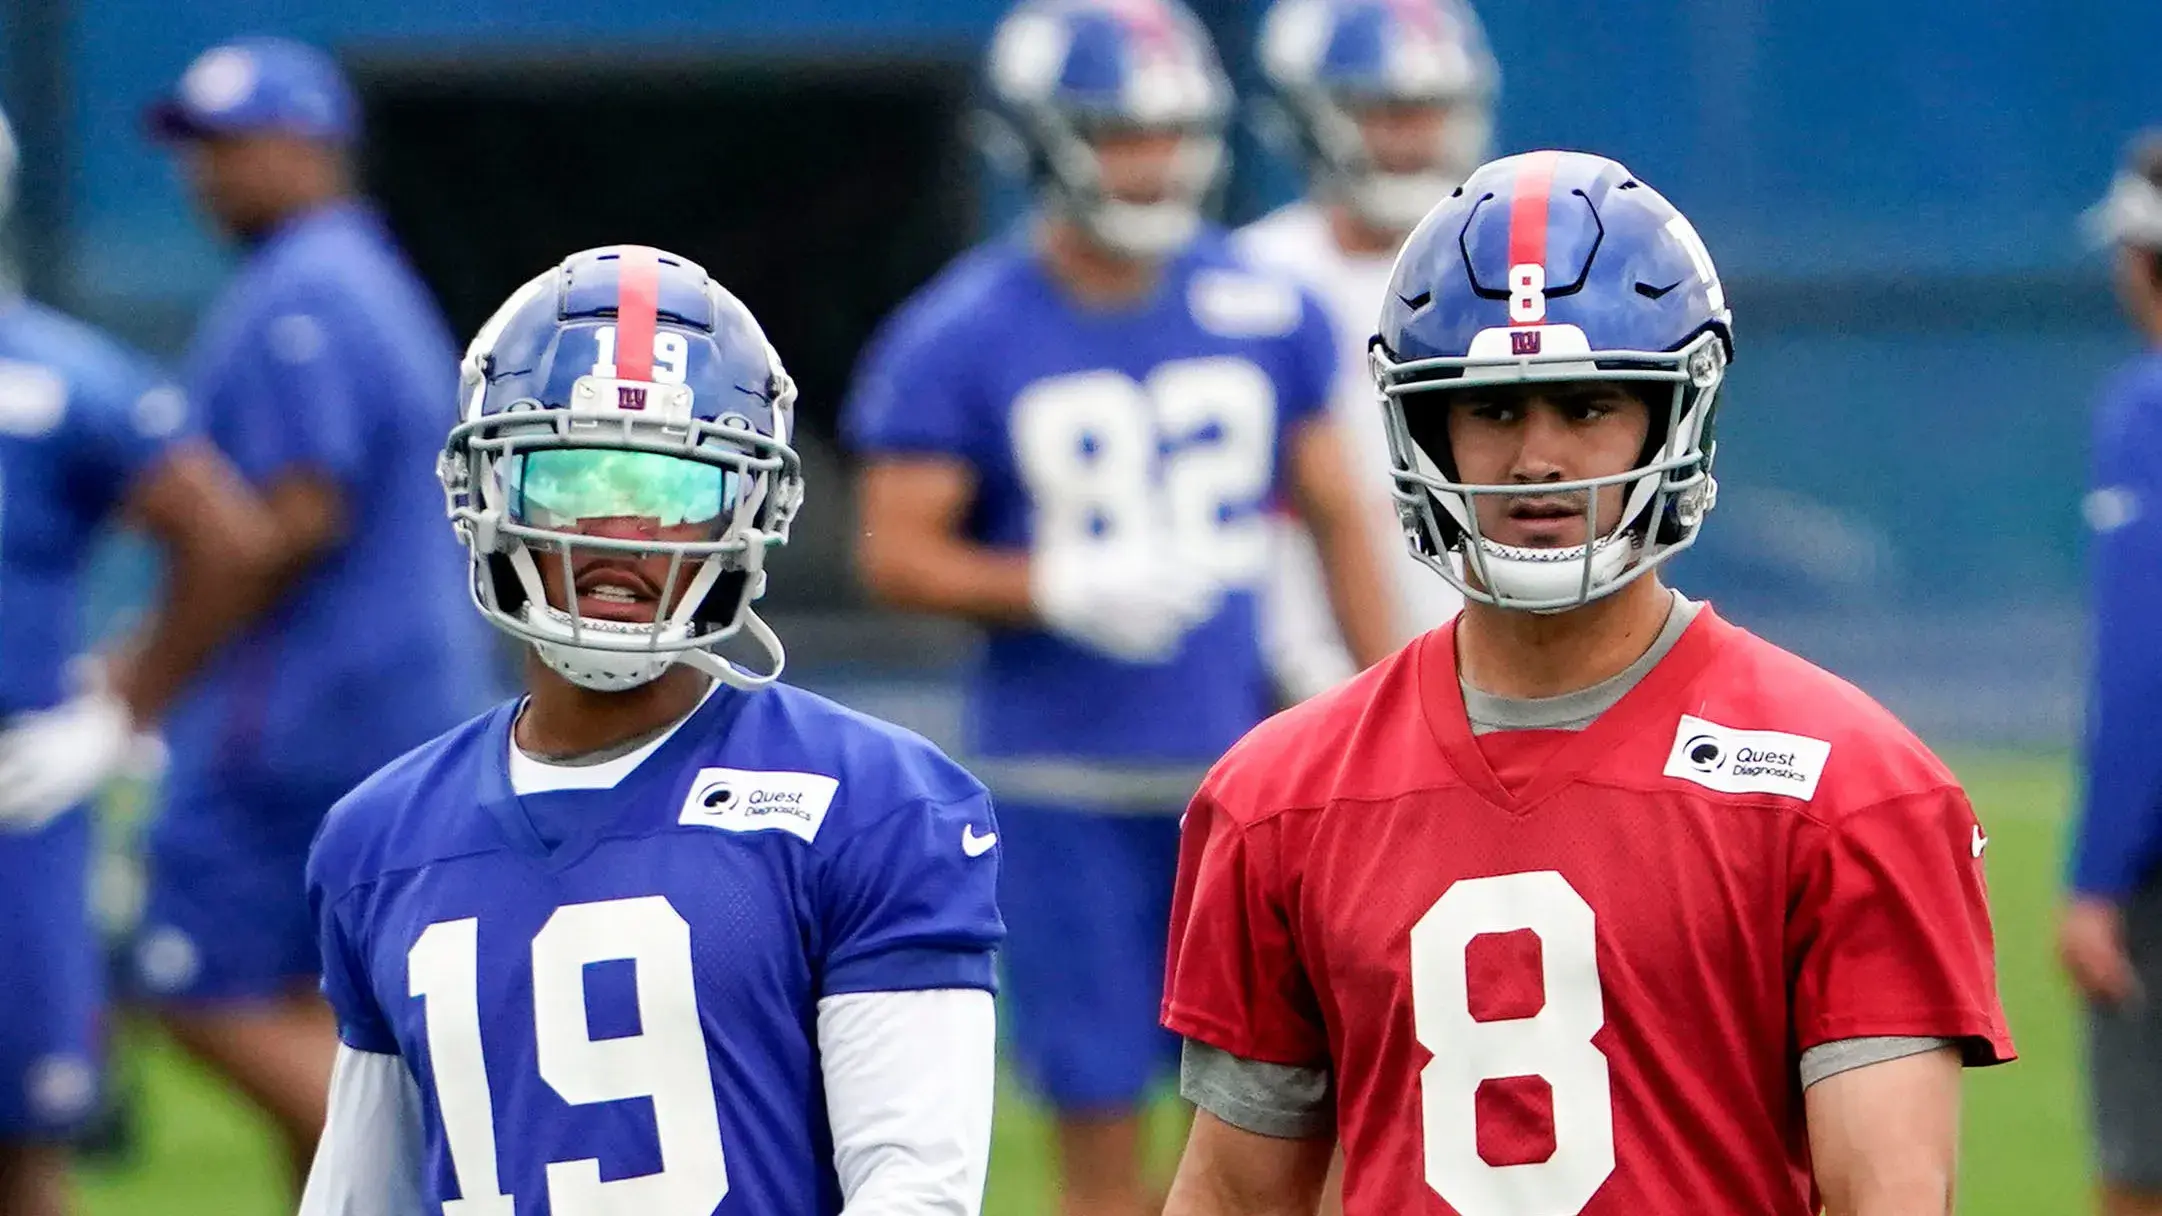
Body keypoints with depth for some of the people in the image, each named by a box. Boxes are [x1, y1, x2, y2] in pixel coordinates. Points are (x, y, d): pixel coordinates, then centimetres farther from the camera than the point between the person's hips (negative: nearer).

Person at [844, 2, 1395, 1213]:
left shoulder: (1264, 313, 4)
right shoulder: (959, 338, -6)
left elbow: (1337, 518, 10)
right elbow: (897, 553, -5)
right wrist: (1058, 588, -21)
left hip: (1242, 756, 2)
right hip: (1066, 783, -2)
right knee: (1100, 1114, 2)